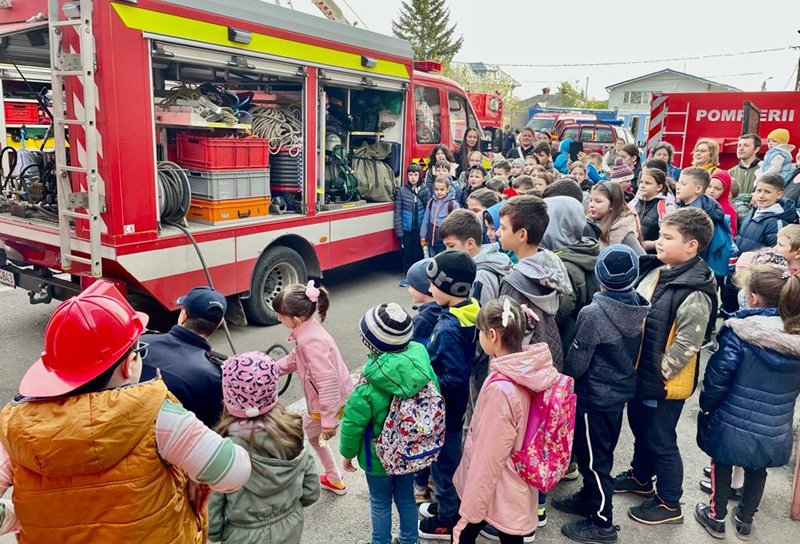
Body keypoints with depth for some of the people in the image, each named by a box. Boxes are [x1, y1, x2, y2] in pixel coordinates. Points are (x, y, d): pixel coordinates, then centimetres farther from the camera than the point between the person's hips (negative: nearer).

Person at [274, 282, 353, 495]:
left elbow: (327, 381, -32)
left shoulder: (311, 341, -30)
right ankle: (334, 480, 47)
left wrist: (329, 420, -28)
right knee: (313, 434, 31)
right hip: (338, 398, 10)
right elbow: (295, 359, 15)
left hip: (331, 404, -10)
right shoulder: (307, 329, -1)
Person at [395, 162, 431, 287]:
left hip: (420, 228, 0)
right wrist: (399, 231, -6)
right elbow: (398, 212, -2)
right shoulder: (402, 191, -3)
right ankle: (407, 276, 23)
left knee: (419, 252, 7)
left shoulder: (425, 190, -2)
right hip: (407, 229, 0)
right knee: (407, 252, 9)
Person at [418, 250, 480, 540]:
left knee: (443, 460, 12)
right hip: (456, 405, 9)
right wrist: (428, 365, 7)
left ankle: (447, 520, 32)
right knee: (452, 457, 26)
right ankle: (449, 503, 47)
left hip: (445, 408, -9)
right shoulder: (469, 311, -4)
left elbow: (455, 379, -30)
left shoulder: (449, 328, -32)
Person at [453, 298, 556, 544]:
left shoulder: (501, 388, -30)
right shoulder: (537, 370, -9)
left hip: (496, 493, -7)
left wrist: (470, 512, -15)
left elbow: (488, 457, -23)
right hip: (518, 486, 7)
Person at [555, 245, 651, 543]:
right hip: (621, 390, 7)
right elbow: (636, 351, 6)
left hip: (595, 396, -7)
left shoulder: (593, 313, -27)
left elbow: (577, 362, -18)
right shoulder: (639, 308, -7)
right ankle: (589, 498, 40)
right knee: (602, 451, 22)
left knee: (593, 456, 8)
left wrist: (564, 377, 2)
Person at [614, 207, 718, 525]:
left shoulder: (694, 291, -25)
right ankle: (640, 478, 50)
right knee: (640, 428, 26)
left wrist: (659, 374, -15)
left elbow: (688, 343, -24)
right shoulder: (654, 269, 1)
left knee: (660, 441, 9)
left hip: (664, 381, -8)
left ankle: (669, 504, 31)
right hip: (639, 372, 8)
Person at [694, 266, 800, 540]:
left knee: (722, 464, 21)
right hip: (774, 429, 4)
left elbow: (718, 375, -18)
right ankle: (745, 520, 43)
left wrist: (706, 405, -3)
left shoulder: (740, 331, -22)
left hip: (734, 421, -4)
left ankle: (716, 517, 36)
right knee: (757, 470, 26)